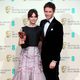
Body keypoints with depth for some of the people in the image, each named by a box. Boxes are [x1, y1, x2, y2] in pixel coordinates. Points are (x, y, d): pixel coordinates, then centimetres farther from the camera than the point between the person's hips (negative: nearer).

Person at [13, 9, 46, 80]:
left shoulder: (39, 29, 5)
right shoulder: (24, 29, 2)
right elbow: (20, 43, 2)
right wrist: (22, 41, -17)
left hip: (36, 53, 1)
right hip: (26, 53, 0)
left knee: (36, 72, 0)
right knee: (24, 72, -2)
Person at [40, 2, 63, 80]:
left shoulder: (58, 25, -14)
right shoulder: (42, 22, 6)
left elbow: (59, 44, -16)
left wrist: (54, 60, -18)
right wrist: (41, 55, 8)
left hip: (52, 57, -6)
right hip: (44, 56, 6)